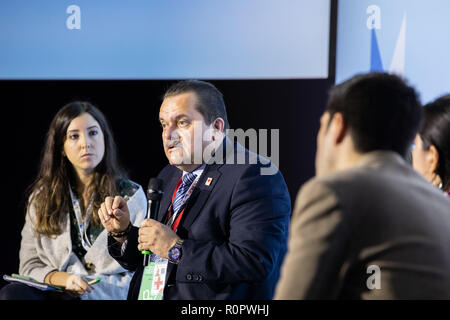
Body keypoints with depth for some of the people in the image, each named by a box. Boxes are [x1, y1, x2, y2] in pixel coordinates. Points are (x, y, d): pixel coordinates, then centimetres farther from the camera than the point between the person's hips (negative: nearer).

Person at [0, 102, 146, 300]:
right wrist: (64, 279, -11)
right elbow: (30, 265, 12)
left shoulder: (131, 196, 5)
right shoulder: (42, 197, 14)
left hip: (109, 295, -4)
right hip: (54, 291, 4)